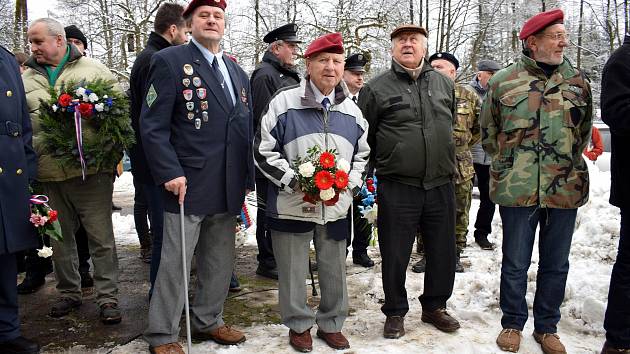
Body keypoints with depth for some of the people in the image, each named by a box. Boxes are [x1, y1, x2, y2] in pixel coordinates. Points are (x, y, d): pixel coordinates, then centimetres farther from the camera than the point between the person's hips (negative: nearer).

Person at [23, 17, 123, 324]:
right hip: (48, 173, 4)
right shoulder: (27, 78, 14)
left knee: (101, 237, 1)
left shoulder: (93, 69, 4)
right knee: (60, 238, 14)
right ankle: (69, 293, 30)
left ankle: (108, 297, 13)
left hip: (91, 169, -4)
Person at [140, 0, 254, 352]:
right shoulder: (170, 60, -3)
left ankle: (208, 321, 31)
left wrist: (247, 179, 13)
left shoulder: (237, 72, 16)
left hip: (229, 188, 6)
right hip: (188, 184, -6)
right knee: (175, 262, 1)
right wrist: (170, 173, -17)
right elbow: (153, 125, -9)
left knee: (220, 260, 14)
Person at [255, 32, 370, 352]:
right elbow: (264, 151, -5)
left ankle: (331, 324, 33)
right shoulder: (284, 103, -6)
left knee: (334, 269, 13)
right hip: (291, 205, -3)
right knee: (293, 271, 8)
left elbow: (362, 154, 17)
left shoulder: (352, 111, 7)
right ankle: (299, 325, 29)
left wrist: (348, 182, -1)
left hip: (336, 207, 3)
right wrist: (294, 182, -15)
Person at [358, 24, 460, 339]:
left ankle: (434, 307, 34)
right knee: (395, 255, 5)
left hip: (441, 186, 4)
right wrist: (382, 166, 4)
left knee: (443, 253, 13)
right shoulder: (376, 88, -2)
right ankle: (395, 313, 24)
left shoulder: (445, 84, 10)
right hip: (396, 188, -4)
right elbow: (362, 136, 4)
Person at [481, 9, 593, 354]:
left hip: (566, 189, 3)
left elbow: (584, 131, 17)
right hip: (517, 190, -2)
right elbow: (489, 132, 9)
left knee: (556, 264, 12)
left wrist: (567, 164, 13)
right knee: (515, 263, 9)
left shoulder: (577, 80, 6)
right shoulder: (503, 81, -1)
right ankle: (512, 324, 27)